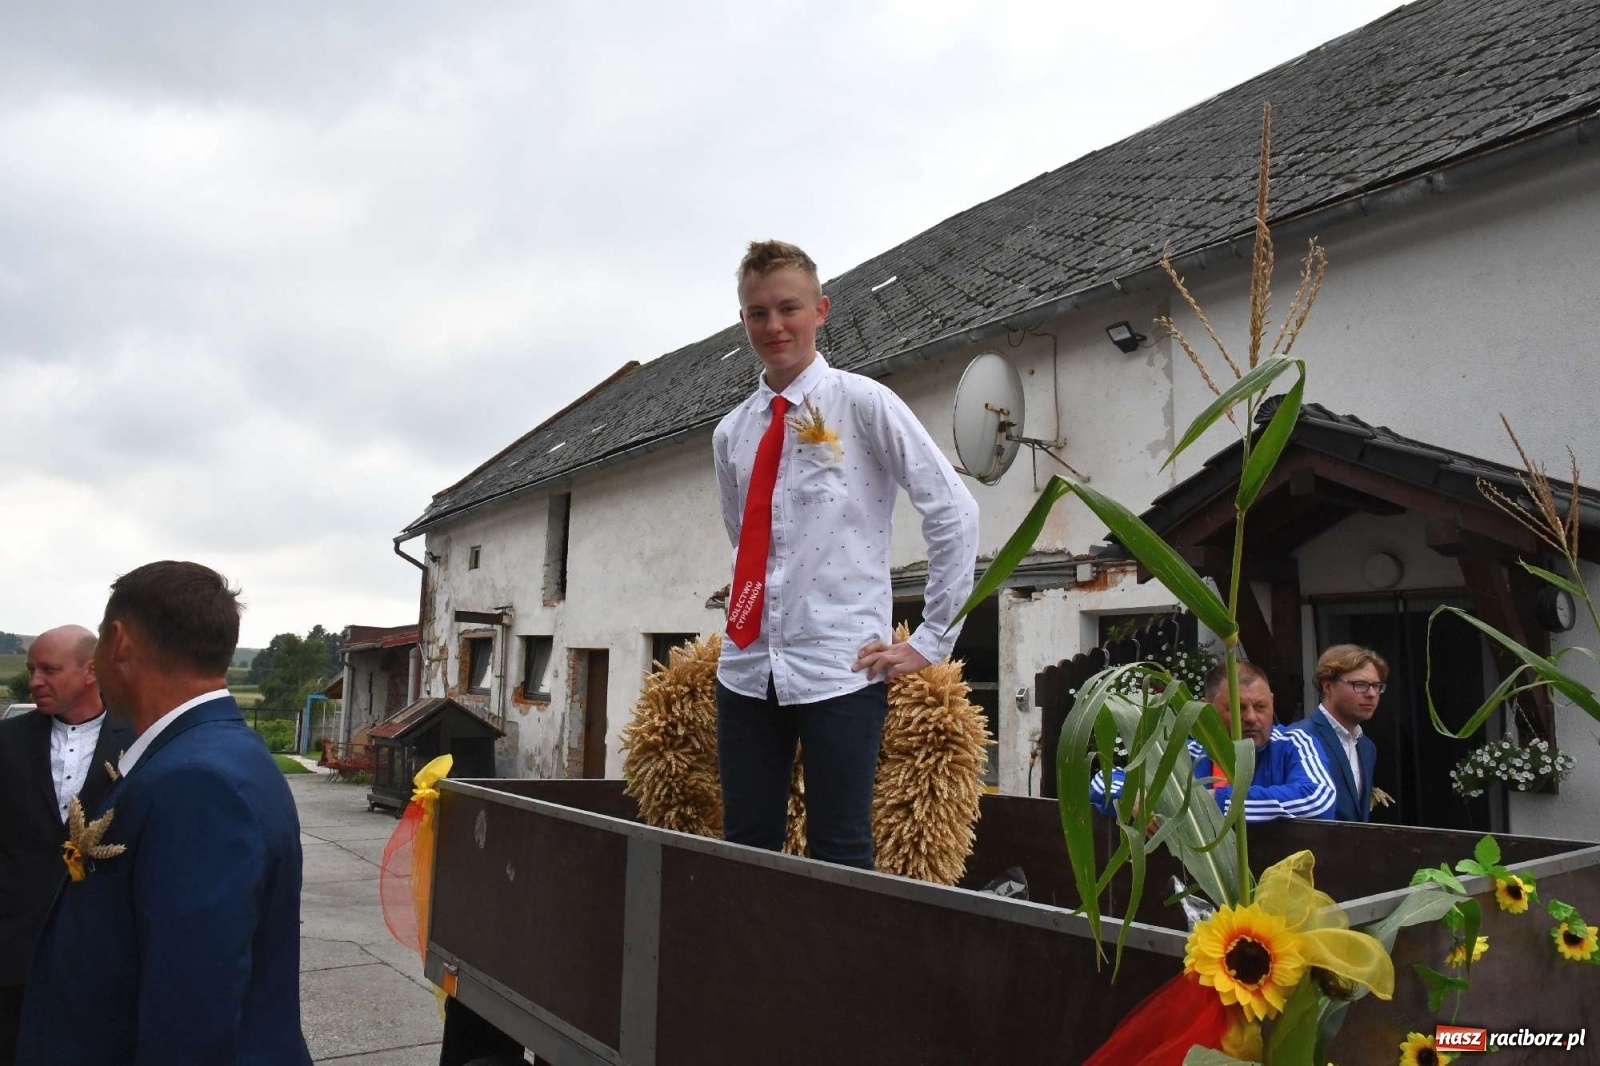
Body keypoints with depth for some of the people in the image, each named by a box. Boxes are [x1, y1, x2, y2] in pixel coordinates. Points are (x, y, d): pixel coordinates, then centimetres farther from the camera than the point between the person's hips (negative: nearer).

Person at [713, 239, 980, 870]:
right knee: (745, 847, 9)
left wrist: (930, 642, -7)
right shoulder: (730, 434, 11)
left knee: (839, 854, -1)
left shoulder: (862, 403, -4)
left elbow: (954, 512, -7)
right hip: (747, 668, 5)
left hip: (839, 668, -5)